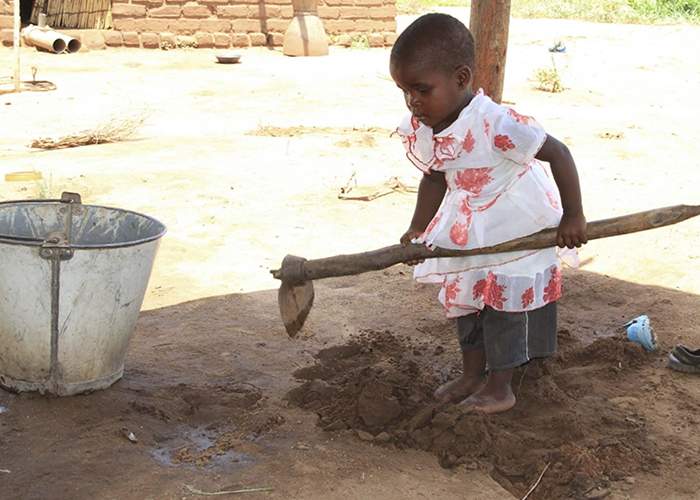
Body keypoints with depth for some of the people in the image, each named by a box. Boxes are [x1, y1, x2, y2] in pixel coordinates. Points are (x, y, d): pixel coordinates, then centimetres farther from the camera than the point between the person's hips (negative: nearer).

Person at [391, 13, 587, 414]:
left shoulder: (495, 124, -36)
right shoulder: (420, 130, -13)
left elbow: (558, 153, -29)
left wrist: (573, 217, -24)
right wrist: (417, 232, -5)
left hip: (518, 234, -7)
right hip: (469, 238, 7)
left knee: (505, 309, 2)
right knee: (466, 303, 16)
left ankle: (500, 388, 18)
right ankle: (472, 377, 33)